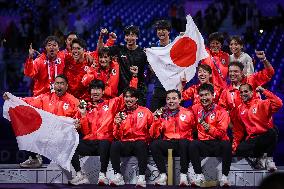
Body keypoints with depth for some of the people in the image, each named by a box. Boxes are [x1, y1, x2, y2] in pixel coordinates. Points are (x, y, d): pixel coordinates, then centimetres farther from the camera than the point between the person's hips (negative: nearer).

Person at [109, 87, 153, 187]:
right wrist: (117, 125, -11)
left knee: (141, 145, -36)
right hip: (125, 144, 2)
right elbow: (117, 137, 5)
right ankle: (118, 176, -27)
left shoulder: (145, 111, 6)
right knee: (114, 145, -29)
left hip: (141, 142, -2)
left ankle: (141, 177, -35)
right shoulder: (120, 114, 11)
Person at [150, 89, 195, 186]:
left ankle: (183, 175, -31)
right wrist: (156, 120, -6)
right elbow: (155, 135, 6)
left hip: (183, 142, -2)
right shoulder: (162, 114, 11)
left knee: (184, 142, -36)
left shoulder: (187, 113, 7)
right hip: (167, 143, 2)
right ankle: (163, 175, -20)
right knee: (154, 144, -26)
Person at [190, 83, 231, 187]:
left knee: (226, 144, -35)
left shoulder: (221, 111, -2)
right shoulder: (196, 109, 10)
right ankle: (199, 176, -25)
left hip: (218, 144, -2)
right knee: (193, 144, -30)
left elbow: (222, 133, -10)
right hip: (203, 144, 2)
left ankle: (224, 177, -28)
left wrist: (210, 129, -26)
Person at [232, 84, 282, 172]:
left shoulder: (261, 104, 1)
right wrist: (235, 145, 8)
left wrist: (264, 91, -13)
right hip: (251, 140, 4)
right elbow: (238, 130, 19)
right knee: (239, 151, -25)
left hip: (265, 137, -4)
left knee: (272, 132, -37)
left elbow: (278, 104, -17)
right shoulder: (240, 109, 14)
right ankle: (259, 157, 2)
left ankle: (269, 159, -19)